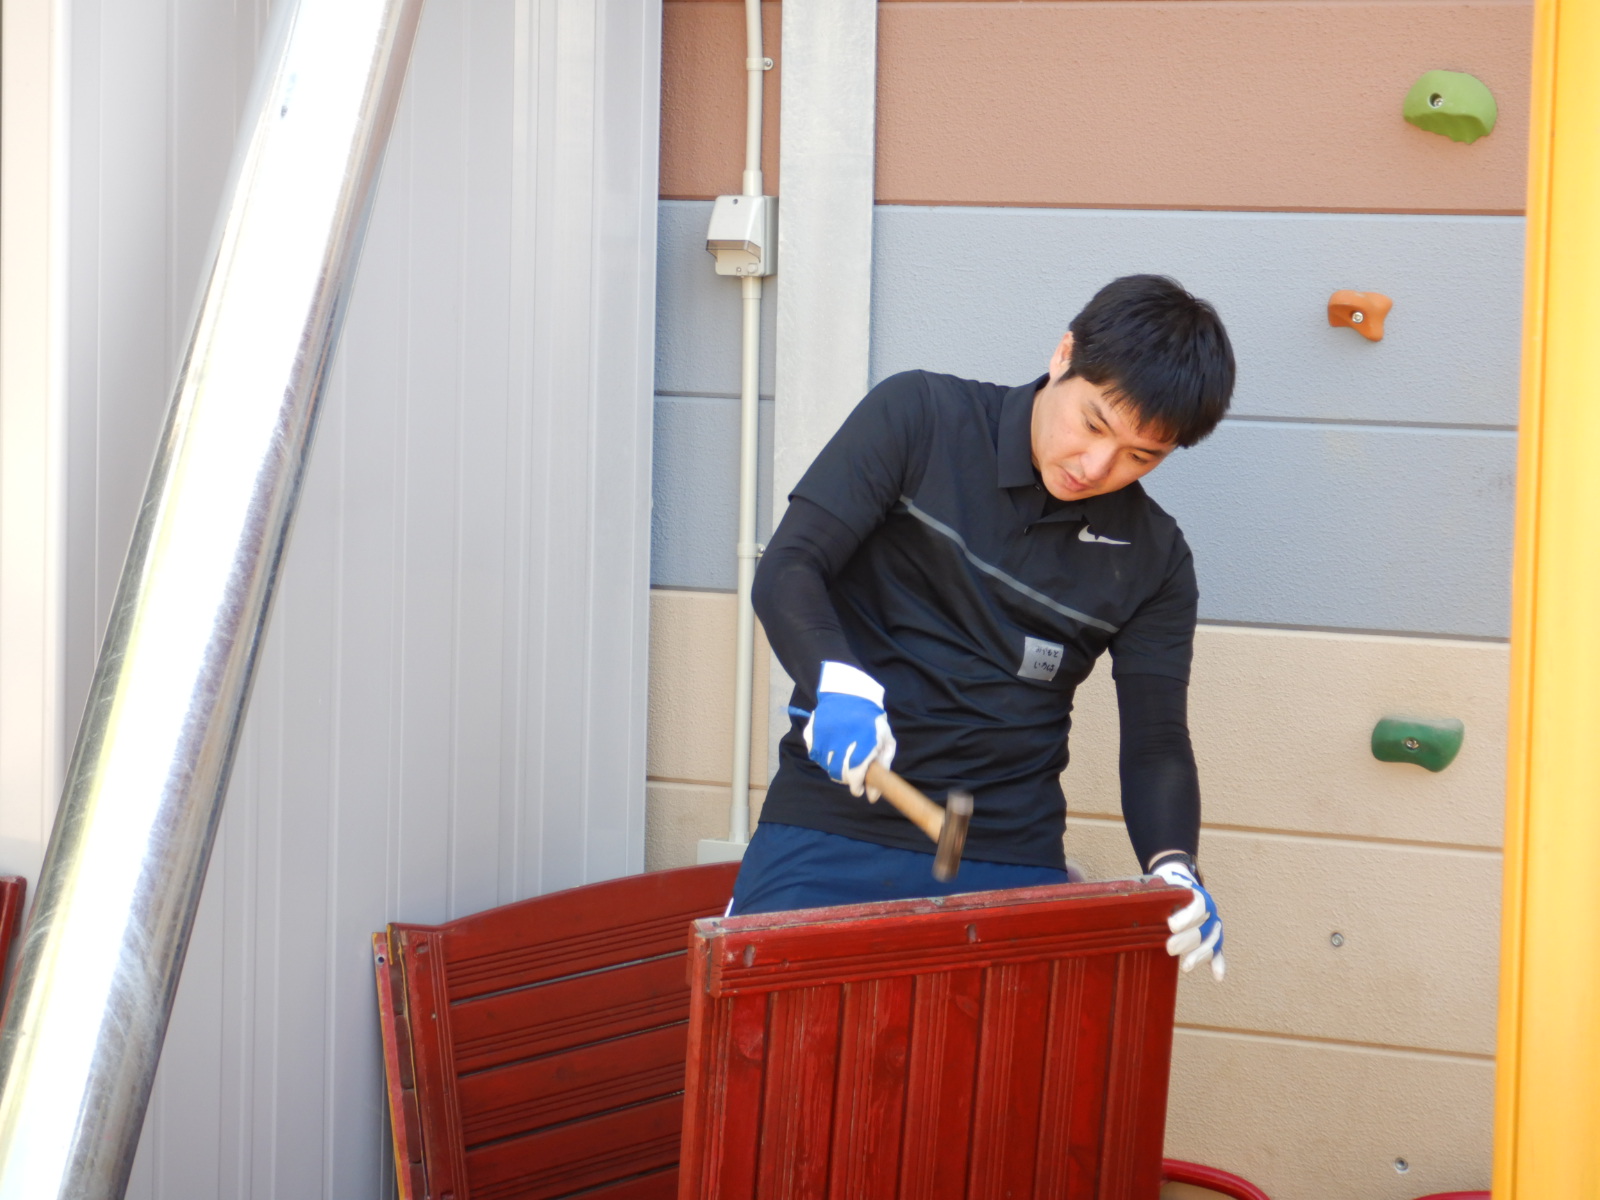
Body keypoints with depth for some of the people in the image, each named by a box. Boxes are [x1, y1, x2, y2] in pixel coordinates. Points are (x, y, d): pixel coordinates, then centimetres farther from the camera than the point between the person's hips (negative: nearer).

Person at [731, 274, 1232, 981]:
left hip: (1010, 865, 2)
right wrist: (837, 681, -27)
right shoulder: (919, 418, 0)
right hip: (828, 833, -2)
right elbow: (787, 570, -6)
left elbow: (1156, 742, 7)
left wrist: (1173, 866, -14)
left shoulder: (1152, 558, 8)